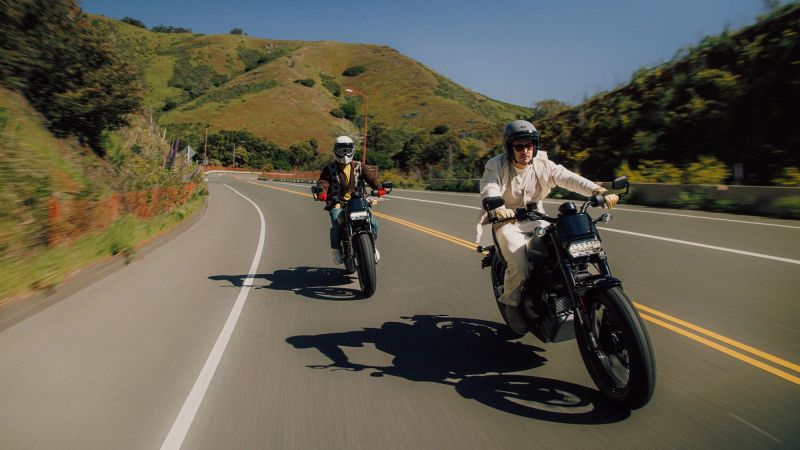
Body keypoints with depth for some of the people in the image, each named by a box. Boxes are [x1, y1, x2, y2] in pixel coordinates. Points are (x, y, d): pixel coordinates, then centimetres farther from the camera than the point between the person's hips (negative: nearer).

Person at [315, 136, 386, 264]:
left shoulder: (358, 166, 9)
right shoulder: (329, 169, 3)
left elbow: (370, 176, -4)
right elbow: (323, 182, -9)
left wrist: (379, 187, -24)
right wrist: (321, 192, -33)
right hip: (337, 203, -2)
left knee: (373, 223, -9)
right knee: (336, 224, -29)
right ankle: (336, 250, -8)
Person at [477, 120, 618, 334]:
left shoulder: (542, 164, -1)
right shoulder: (496, 166, -10)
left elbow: (568, 178, -14)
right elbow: (489, 190, -28)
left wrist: (598, 191, -31)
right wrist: (497, 209, -51)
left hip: (536, 220, 4)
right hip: (508, 222, -4)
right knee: (519, 265, -25)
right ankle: (512, 305, 1)